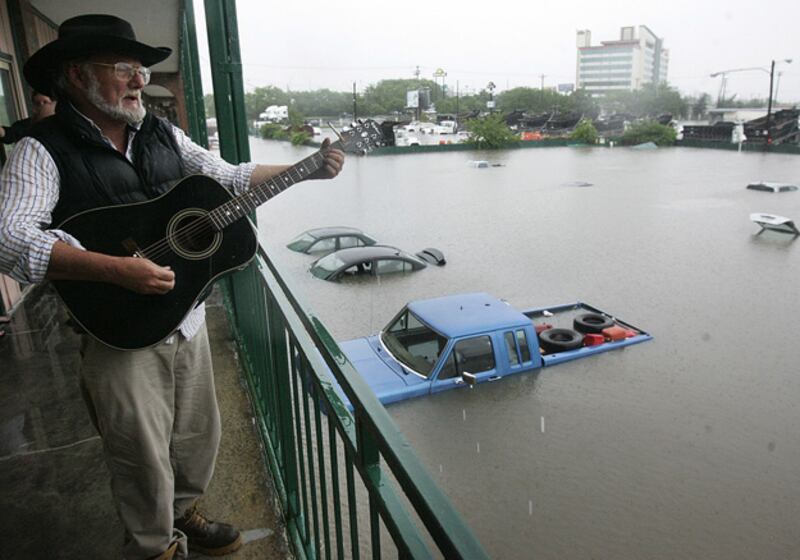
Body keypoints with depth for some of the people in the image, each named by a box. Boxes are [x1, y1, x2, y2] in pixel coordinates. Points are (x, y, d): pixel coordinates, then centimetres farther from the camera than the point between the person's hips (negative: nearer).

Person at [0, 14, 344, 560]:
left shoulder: (163, 134, 8)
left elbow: (229, 176, 13)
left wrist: (308, 170, 6)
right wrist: (119, 269, -32)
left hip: (188, 316, 6)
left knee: (199, 435, 20)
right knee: (145, 456, 9)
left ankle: (183, 513, 46)